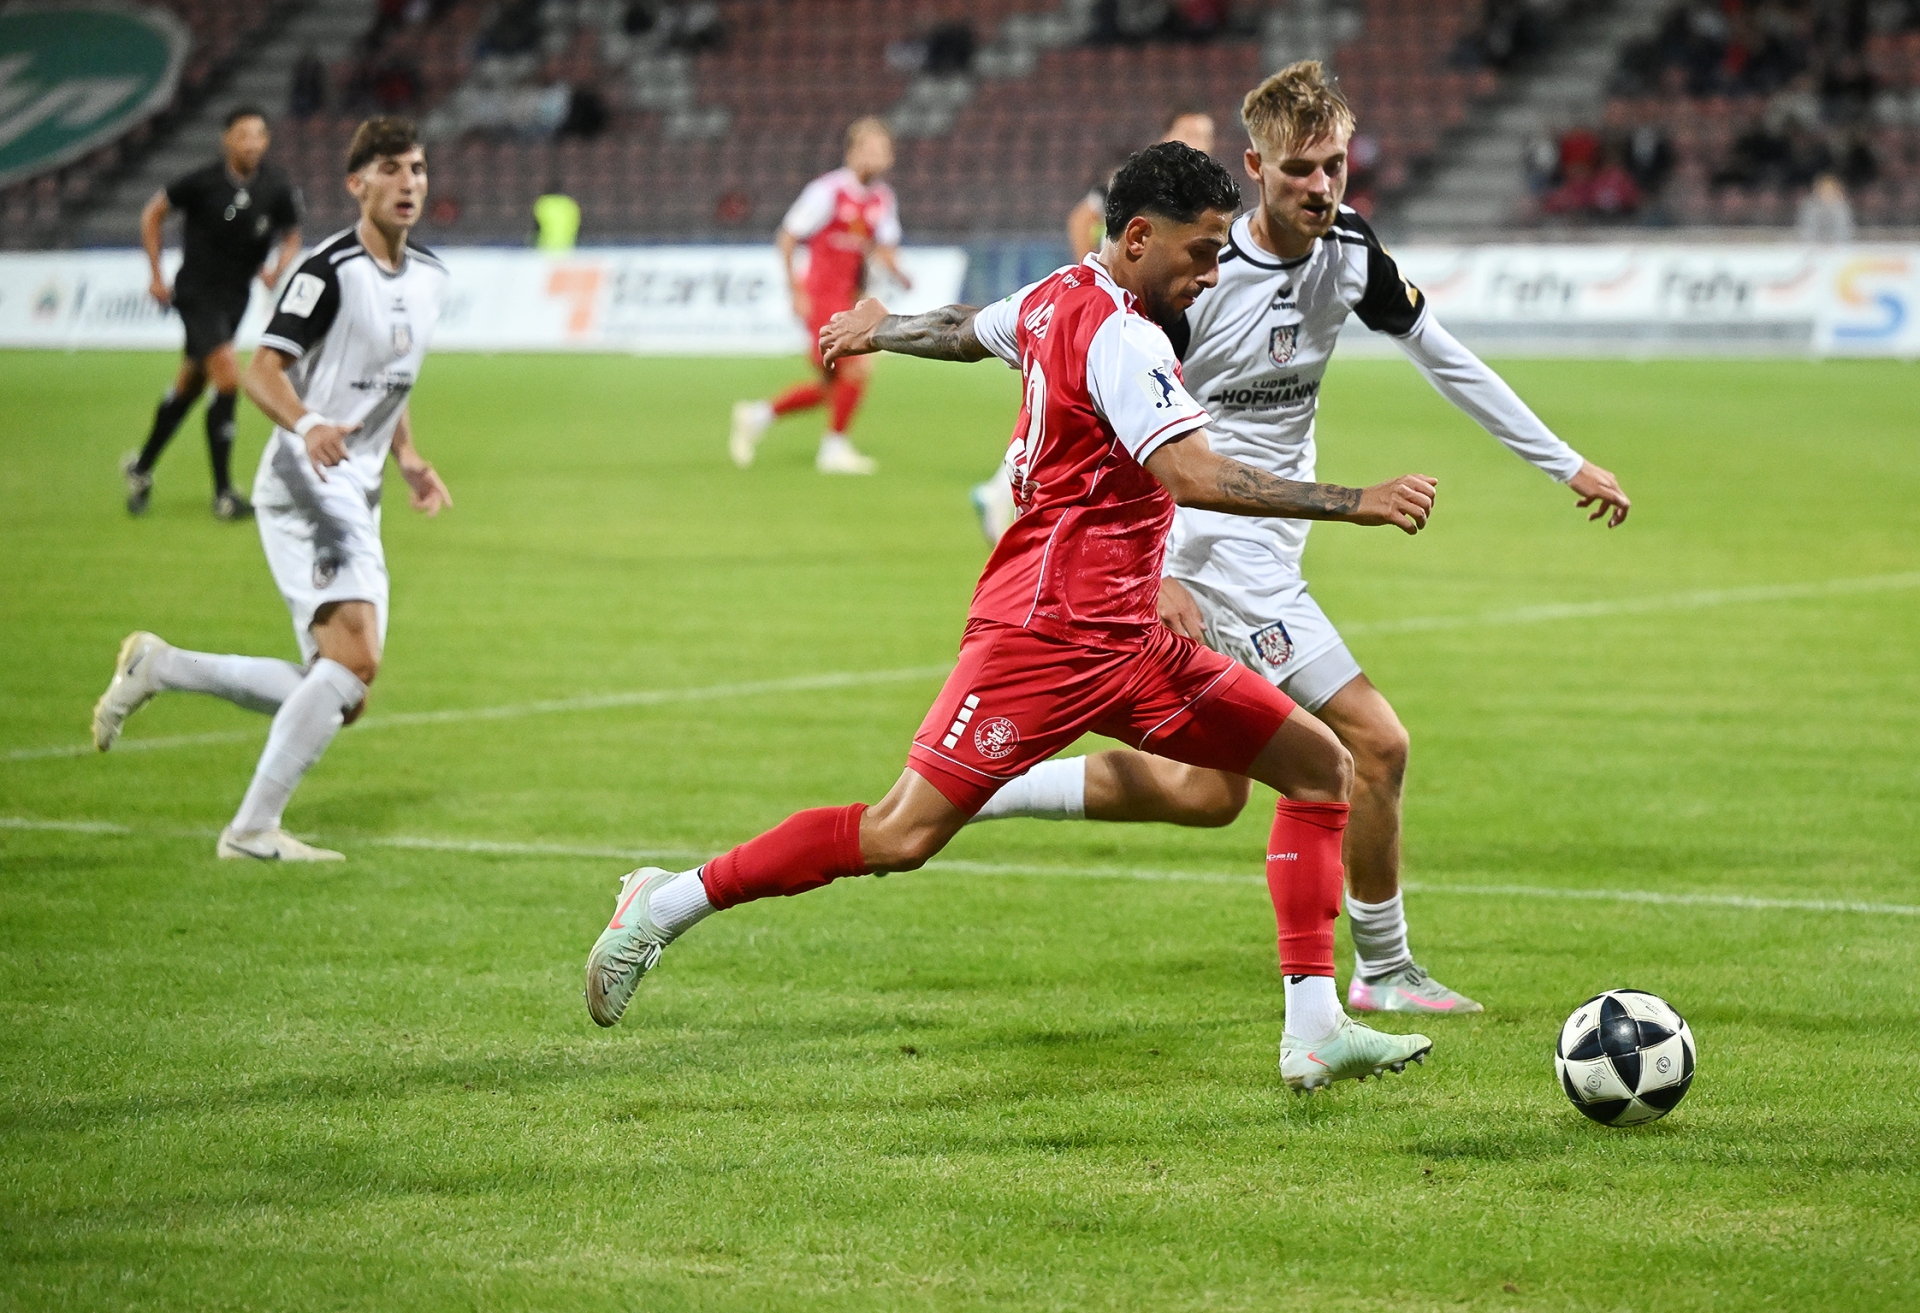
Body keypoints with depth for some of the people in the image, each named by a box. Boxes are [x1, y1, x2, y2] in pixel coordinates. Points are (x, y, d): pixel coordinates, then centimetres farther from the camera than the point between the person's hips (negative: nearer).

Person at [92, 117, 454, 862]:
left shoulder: (428, 278, 14)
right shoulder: (331, 269, -12)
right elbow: (262, 372, -17)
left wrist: (408, 460, 14)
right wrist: (307, 426, -36)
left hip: (355, 501, 9)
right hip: (304, 487, -9)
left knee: (340, 699, 6)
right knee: (354, 657, -24)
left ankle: (157, 668, 20)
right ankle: (253, 830, -18)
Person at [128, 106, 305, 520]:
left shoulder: (279, 190, -6)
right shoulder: (202, 182, -15)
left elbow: (291, 237, 10)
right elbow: (152, 215, 0)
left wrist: (278, 268, -11)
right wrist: (157, 276, -2)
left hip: (235, 296, 5)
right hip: (198, 294, -5)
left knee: (189, 385, 16)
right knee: (229, 379, -18)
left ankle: (141, 468, 37)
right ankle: (223, 493, -9)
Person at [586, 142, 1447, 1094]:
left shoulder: (1059, 297, 13)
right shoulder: (1118, 336, -17)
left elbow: (967, 330, 33)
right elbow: (1194, 476, -30)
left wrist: (878, 328, 55)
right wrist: (1355, 504, -31)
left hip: (1125, 641, 10)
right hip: (1047, 633, -10)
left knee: (1322, 766, 3)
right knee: (903, 835, -12)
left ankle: (1316, 1032, -1)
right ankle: (667, 905, 4)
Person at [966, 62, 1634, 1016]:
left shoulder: (1348, 249, 1)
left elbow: (1444, 360, 11)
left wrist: (1566, 465, 12)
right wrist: (1156, 574, -26)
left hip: (1267, 541, 8)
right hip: (1214, 545, -8)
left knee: (1208, 793, 11)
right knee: (1376, 741, -10)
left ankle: (977, 786, 19)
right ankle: (1383, 972, 6)